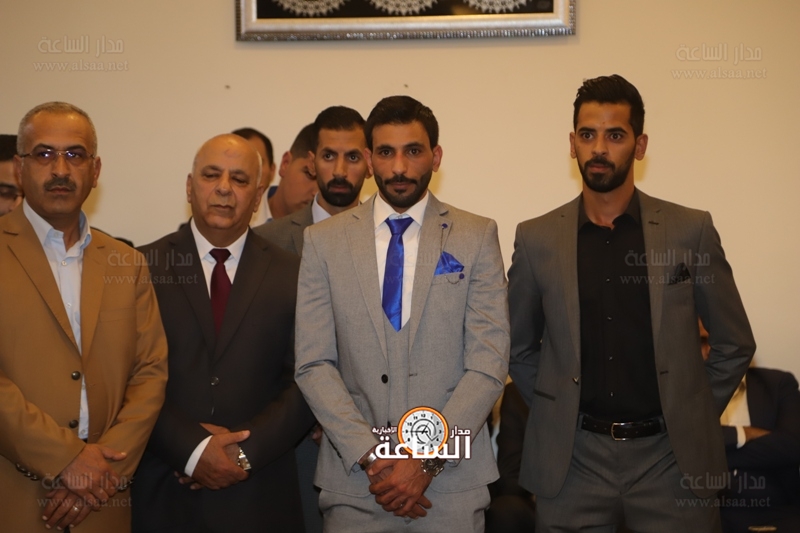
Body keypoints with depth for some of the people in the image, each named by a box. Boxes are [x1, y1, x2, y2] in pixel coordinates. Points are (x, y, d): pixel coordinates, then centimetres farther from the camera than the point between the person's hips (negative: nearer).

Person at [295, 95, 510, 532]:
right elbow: (313, 364, -2)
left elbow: (489, 363, -5)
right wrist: (371, 456, -11)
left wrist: (428, 460, -12)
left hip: (451, 481, 0)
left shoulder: (477, 237, 1)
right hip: (354, 480, 1)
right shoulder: (323, 241, 3)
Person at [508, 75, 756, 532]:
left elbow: (735, 344, 6)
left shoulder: (691, 231, -1)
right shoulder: (537, 239, 1)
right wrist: (557, 415, 6)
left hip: (671, 456, 0)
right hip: (573, 459, 1)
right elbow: (520, 348, 12)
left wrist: (692, 419, 5)